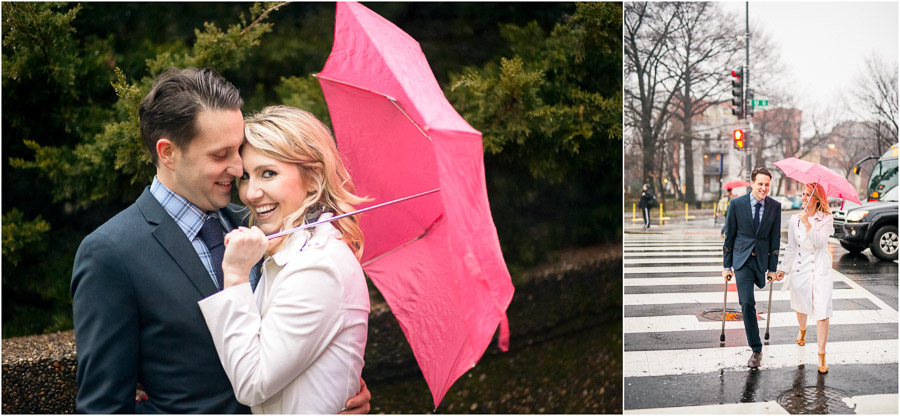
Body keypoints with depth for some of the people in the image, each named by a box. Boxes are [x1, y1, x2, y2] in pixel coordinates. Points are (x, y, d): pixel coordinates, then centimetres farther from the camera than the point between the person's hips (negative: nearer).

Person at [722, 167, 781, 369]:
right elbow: (729, 236, 0)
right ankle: (756, 349, -2)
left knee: (748, 303, 11)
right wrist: (727, 265, 0)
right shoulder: (737, 204, -5)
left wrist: (772, 268, 1)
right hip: (742, 259, -2)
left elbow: (775, 238, 3)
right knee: (747, 303, -10)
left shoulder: (775, 206, 0)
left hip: (761, 259, 2)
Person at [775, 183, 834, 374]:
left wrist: (808, 224, -27)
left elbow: (820, 242, -18)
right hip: (800, 269, 3)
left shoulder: (826, 219, -5)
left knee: (822, 312, -9)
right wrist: (783, 268, 12)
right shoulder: (795, 219, 5)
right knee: (801, 306, 18)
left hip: (820, 270, -3)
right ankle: (802, 331, 50)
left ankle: (821, 356, -4)